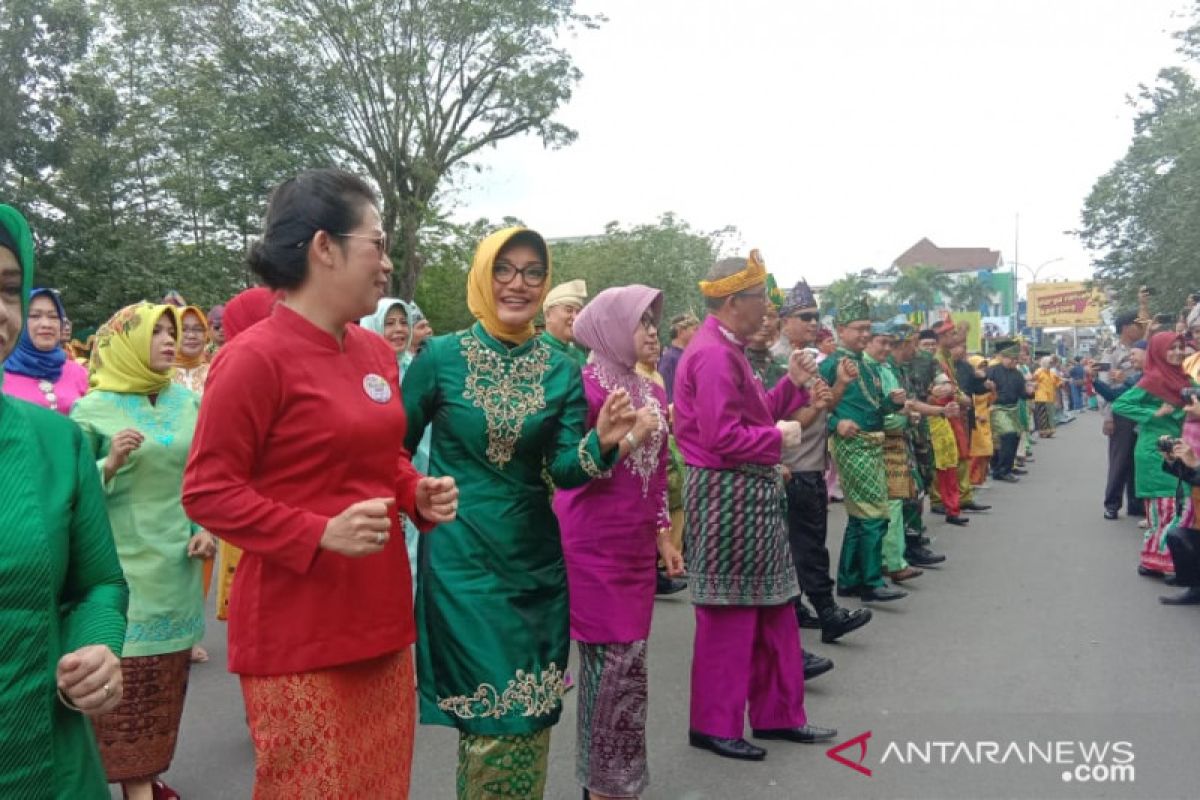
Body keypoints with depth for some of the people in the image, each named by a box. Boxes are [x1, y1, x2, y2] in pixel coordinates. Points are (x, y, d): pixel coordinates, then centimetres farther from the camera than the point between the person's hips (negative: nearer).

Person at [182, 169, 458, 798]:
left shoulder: (377, 352, 8)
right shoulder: (254, 356, -15)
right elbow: (207, 493, -14)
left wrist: (419, 494, 0)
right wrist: (322, 534, -23)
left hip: (381, 619, 8)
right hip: (299, 636, -7)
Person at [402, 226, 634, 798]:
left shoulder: (562, 370, 1)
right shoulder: (441, 356, -6)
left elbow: (563, 471, -6)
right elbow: (394, 448, 2)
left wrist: (601, 442, -24)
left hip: (534, 560, 3)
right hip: (462, 558, -3)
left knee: (532, 717, 13)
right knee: (490, 719, 1)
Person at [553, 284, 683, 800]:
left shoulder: (651, 391, 11)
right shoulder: (583, 385, -12)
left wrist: (664, 534, 16)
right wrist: (631, 436, -18)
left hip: (636, 546, 7)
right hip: (593, 546, -7)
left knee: (630, 662, 12)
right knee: (609, 661, -1)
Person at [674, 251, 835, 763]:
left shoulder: (728, 350, 15)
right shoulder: (713, 355, -19)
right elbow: (722, 437, -25)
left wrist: (793, 384, 7)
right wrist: (779, 437, -13)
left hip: (750, 493, 11)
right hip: (728, 496, -11)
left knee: (772, 606, 17)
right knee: (729, 613, 0)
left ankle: (777, 713, 30)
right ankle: (715, 725, 16)